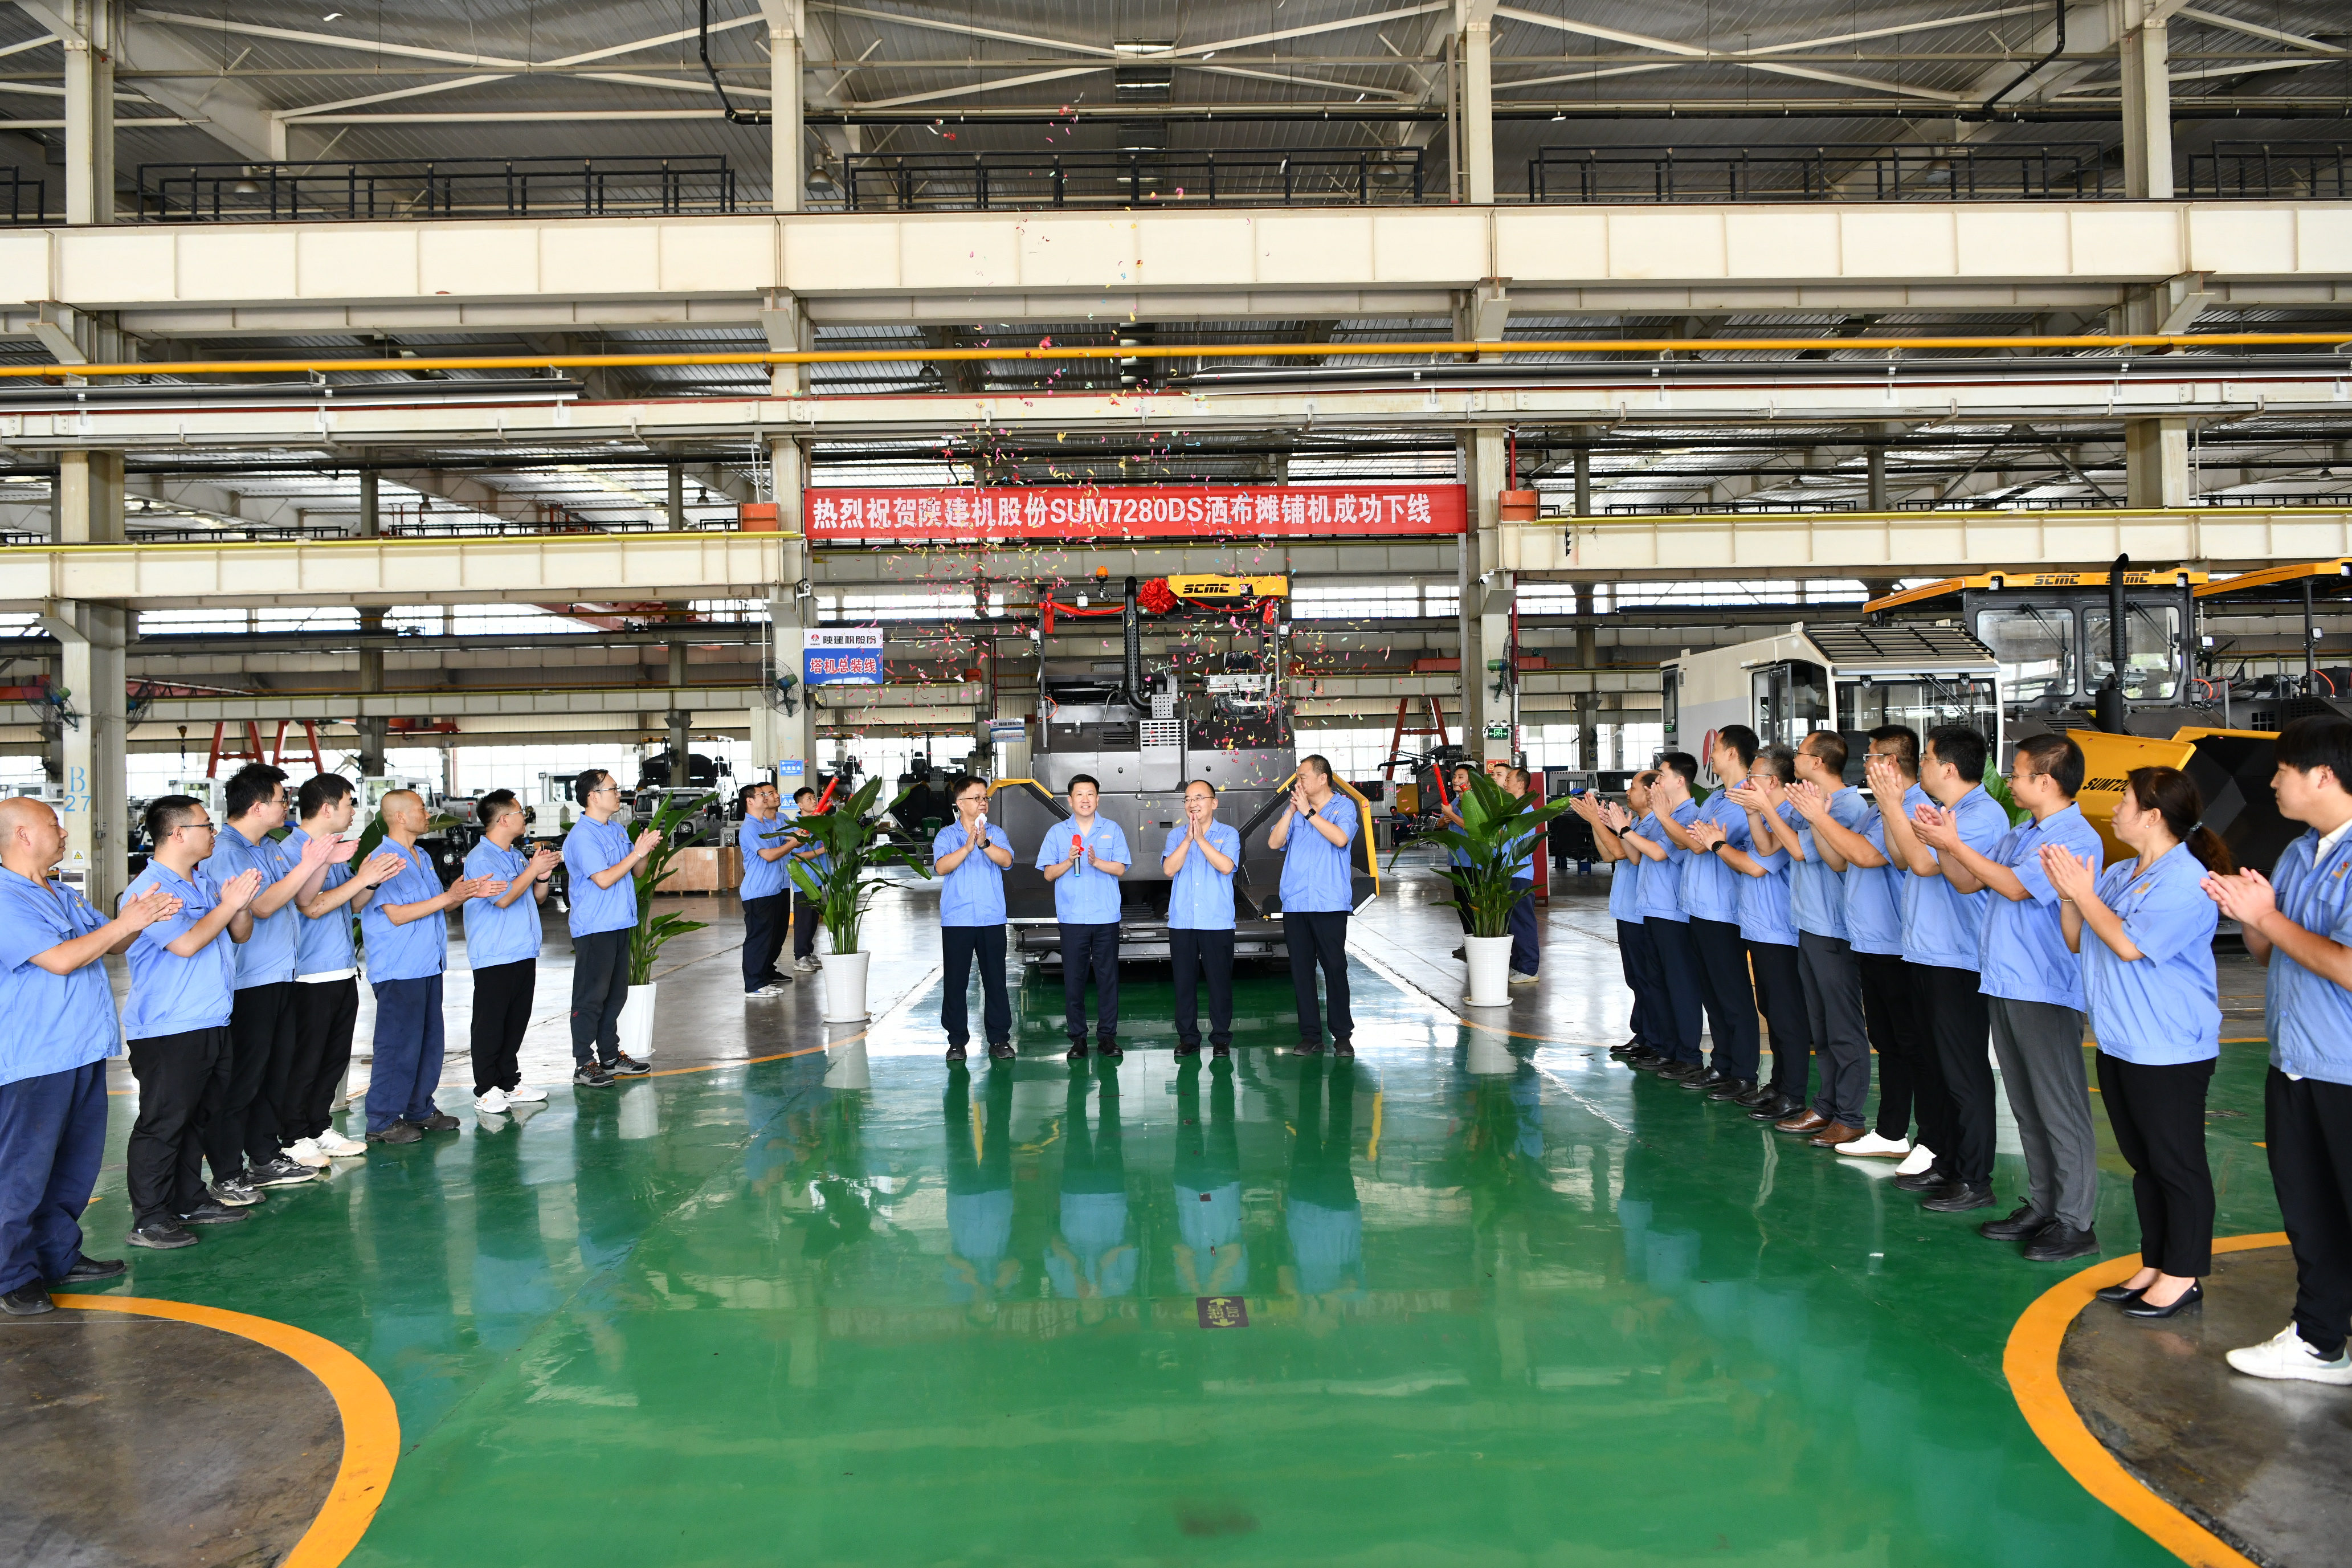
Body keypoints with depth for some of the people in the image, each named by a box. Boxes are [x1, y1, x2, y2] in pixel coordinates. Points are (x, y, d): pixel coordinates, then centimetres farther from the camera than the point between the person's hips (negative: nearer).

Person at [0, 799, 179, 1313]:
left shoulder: (65, 896, 15)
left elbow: (110, 943, 22)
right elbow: (60, 960, -21)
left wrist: (140, 918, 1)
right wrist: (125, 924, -17)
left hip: (83, 1053, 9)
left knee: (78, 1164, 16)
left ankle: (59, 1255, 27)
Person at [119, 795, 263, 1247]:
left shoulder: (205, 882, 13)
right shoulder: (150, 888, -14)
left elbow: (239, 935, 15)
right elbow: (186, 943, -24)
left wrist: (242, 907, -5)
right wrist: (228, 905, -15)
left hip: (210, 1024, 9)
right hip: (167, 1029, -9)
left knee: (197, 1117, 17)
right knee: (162, 1125, -5)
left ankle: (189, 1201, 28)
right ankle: (149, 1221, 2)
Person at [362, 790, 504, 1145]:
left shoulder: (423, 858, 16)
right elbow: (397, 915, -19)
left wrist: (468, 892, 2)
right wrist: (449, 897, -20)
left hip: (428, 966, 9)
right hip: (398, 970, -9)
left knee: (429, 1041, 14)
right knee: (398, 1045, -4)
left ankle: (420, 1110, 25)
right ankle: (382, 1122, 5)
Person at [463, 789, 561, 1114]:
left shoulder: (517, 855, 15)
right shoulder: (481, 858, -11)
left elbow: (537, 898, 21)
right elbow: (504, 898, -22)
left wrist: (543, 877, 1)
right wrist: (534, 870, -15)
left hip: (524, 954, 8)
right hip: (494, 957, -8)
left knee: (517, 1022, 13)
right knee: (490, 1025, -2)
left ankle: (510, 1082, 21)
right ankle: (486, 1090, 4)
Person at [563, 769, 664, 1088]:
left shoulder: (617, 830, 12)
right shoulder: (582, 836, -15)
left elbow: (636, 871, 16)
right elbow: (604, 879, -21)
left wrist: (647, 850, -3)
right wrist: (637, 852, -16)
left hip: (619, 924, 9)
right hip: (594, 928, -9)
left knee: (615, 993, 15)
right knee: (591, 997, -3)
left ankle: (610, 1056, 25)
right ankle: (583, 1065, 3)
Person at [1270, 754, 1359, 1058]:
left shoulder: (1344, 806, 2)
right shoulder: (1294, 810, 13)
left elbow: (1341, 838, -16)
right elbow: (1274, 842, 1)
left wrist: (1308, 811, -14)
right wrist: (1292, 810, -8)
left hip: (1330, 904, -4)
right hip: (1295, 904, 4)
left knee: (1335, 967, -2)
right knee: (1301, 969, 6)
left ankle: (1343, 1035, 7)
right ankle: (1310, 1035, 13)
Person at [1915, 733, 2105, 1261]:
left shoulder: (2077, 838, -13)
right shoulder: (2018, 835, 15)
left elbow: (2015, 886, -21)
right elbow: (1967, 882, 15)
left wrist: (1953, 844, -16)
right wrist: (1943, 843, -1)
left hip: (2046, 994, -9)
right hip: (2004, 986, 9)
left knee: (2061, 1109, -2)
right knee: (2027, 1108, 16)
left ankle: (2076, 1223, 6)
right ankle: (2041, 1207, 27)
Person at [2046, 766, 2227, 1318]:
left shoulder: (2187, 881, -16)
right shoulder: (2117, 875, 10)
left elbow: (2129, 944, -22)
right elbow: (2077, 941, 14)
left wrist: (2083, 892, -14)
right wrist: (2067, 892, -1)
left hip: (2170, 1051, -9)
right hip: (2119, 1042, 9)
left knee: (2177, 1164, 2)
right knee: (2143, 1161, 16)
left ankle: (2182, 1277, 12)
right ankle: (2154, 1266, 27)